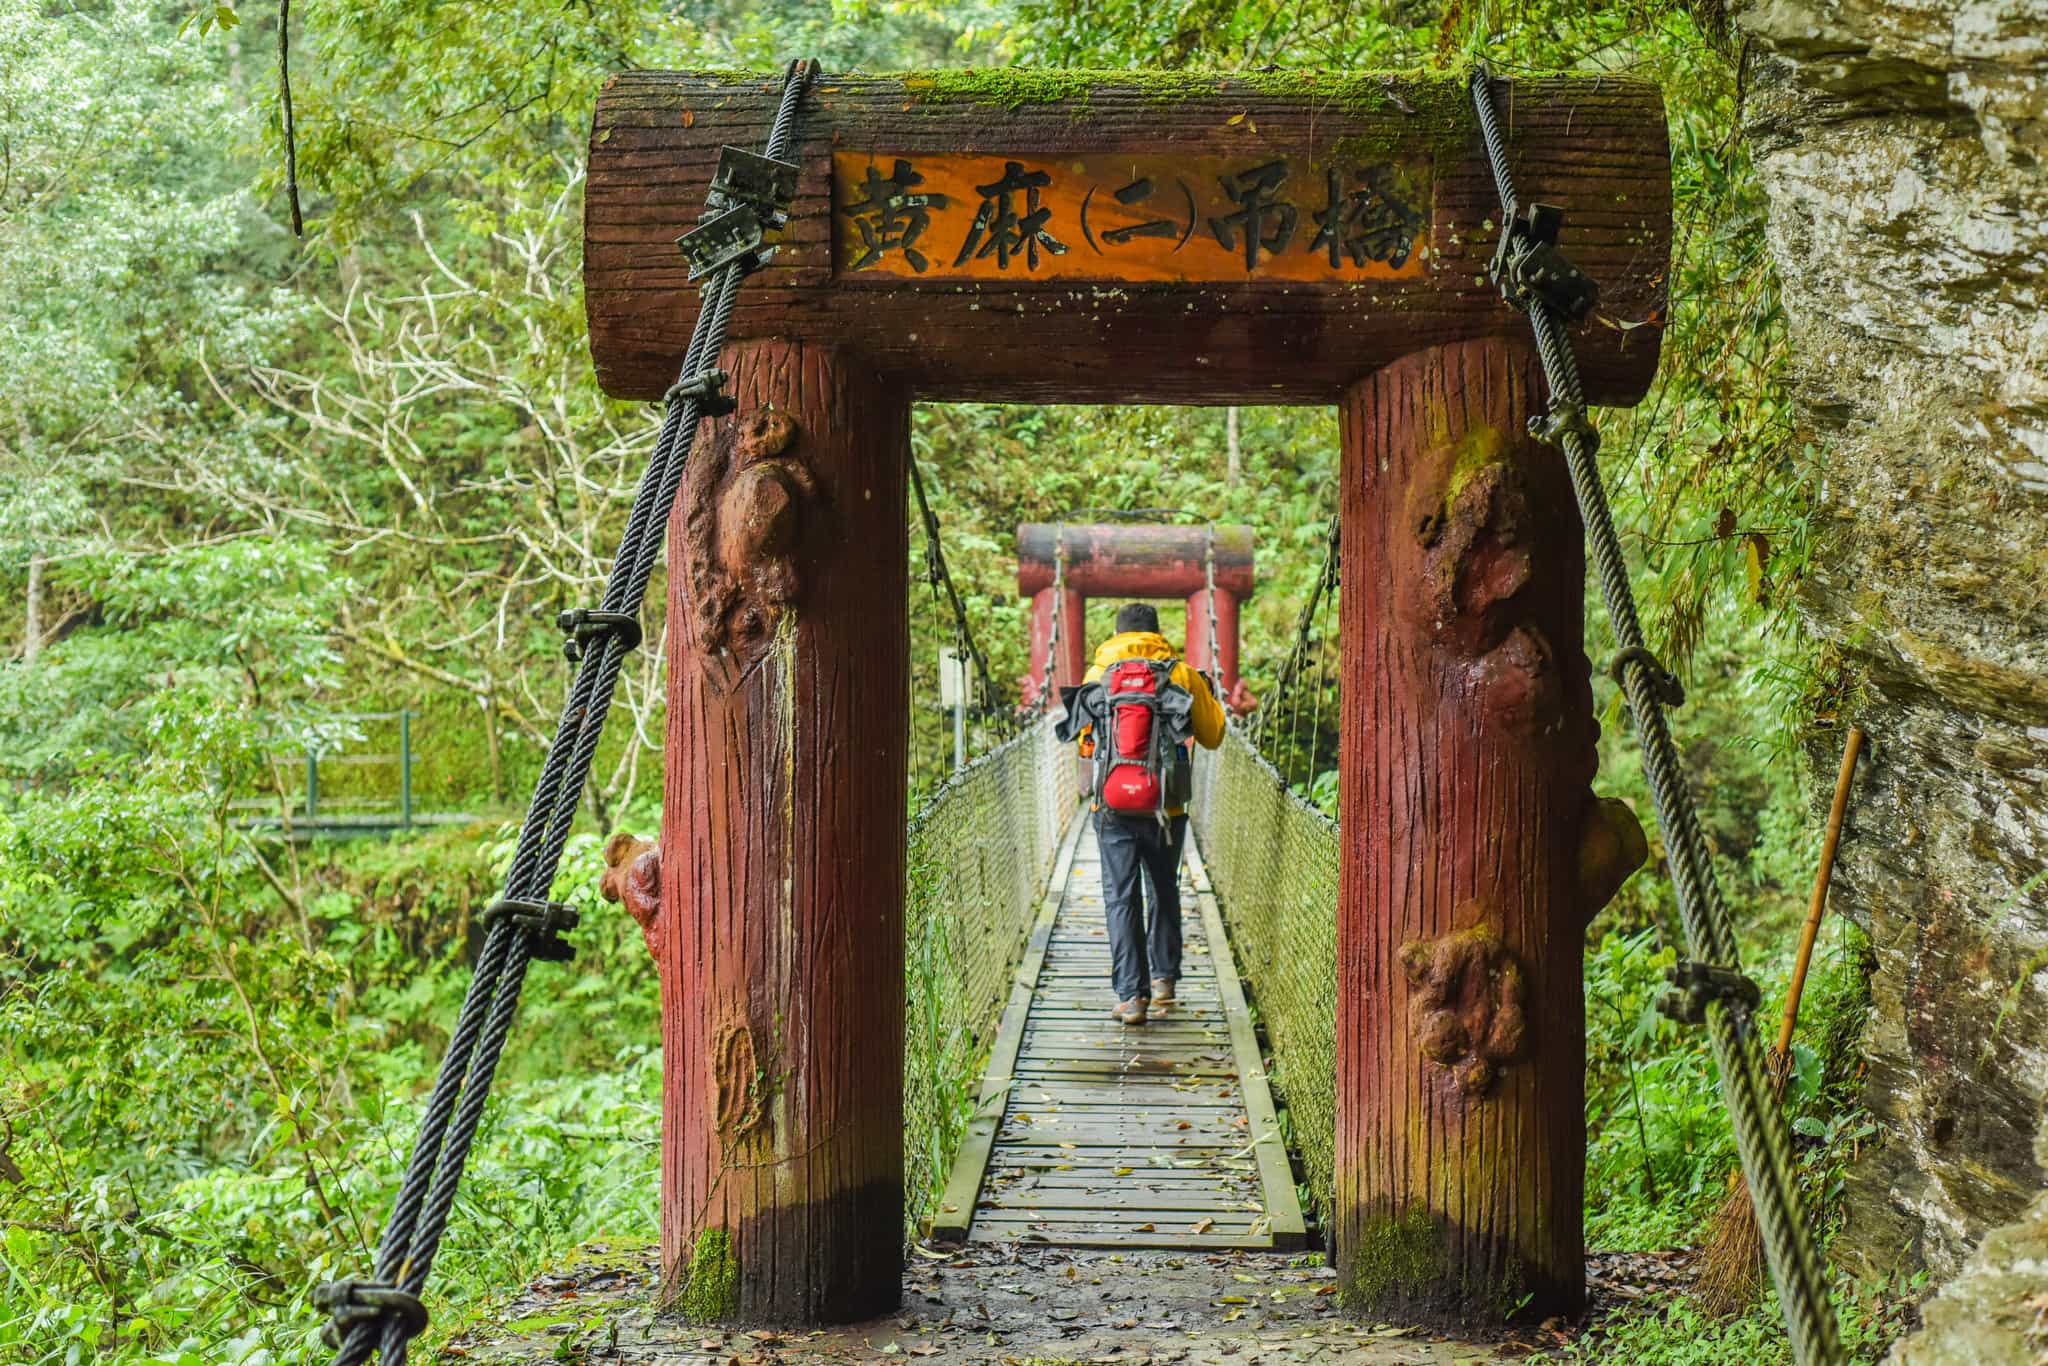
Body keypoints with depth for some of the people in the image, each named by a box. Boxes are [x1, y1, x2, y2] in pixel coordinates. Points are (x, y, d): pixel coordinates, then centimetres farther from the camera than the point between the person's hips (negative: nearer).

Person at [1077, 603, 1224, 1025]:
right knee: (1164, 891, 21)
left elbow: (1084, 741, 8)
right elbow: (1212, 736, 7)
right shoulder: (1182, 674, 0)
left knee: (1121, 898, 2)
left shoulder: (1098, 675, 0)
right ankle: (1164, 977, 27)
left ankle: (1131, 995, -5)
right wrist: (1209, 697, 24)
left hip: (1114, 805, -1)